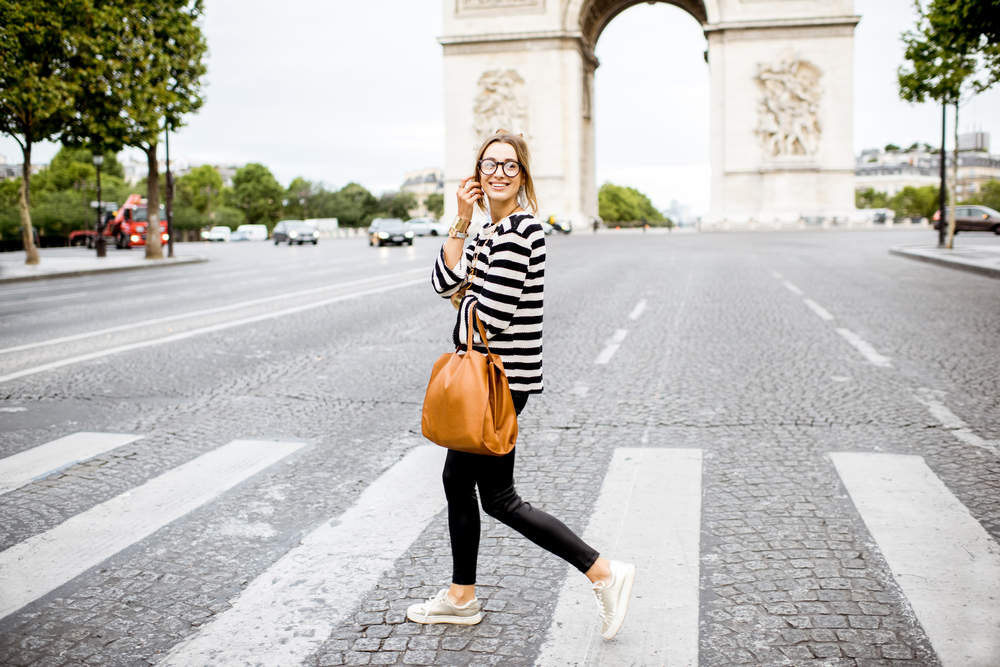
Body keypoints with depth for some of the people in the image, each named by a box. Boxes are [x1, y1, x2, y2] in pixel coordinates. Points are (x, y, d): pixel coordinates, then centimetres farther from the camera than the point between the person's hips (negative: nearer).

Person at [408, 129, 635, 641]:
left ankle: (604, 573, 5)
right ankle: (461, 597, 30)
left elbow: (491, 316, -22)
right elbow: (446, 283, 4)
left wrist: (465, 299, 0)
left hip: (502, 377, -10)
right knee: (457, 478, 16)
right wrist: (462, 221, -4)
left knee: (498, 497, -1)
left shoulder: (516, 231, -19)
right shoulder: (494, 229, 13)